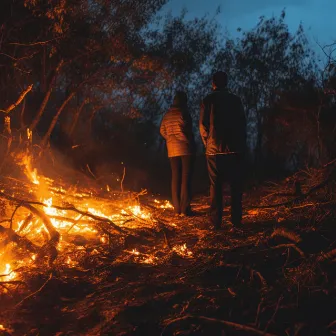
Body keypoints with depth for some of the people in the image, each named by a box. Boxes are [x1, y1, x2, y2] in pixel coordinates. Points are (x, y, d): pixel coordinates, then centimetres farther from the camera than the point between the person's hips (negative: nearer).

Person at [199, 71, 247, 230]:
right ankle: (236, 220, -1)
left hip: (214, 149, 0)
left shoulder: (208, 100, 2)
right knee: (236, 185, 4)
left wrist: (208, 144, 10)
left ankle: (216, 222, -1)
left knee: (216, 186, 3)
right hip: (235, 149, 0)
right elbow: (242, 123, 5)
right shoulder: (235, 99, 5)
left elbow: (203, 126, -2)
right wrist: (241, 144, 12)